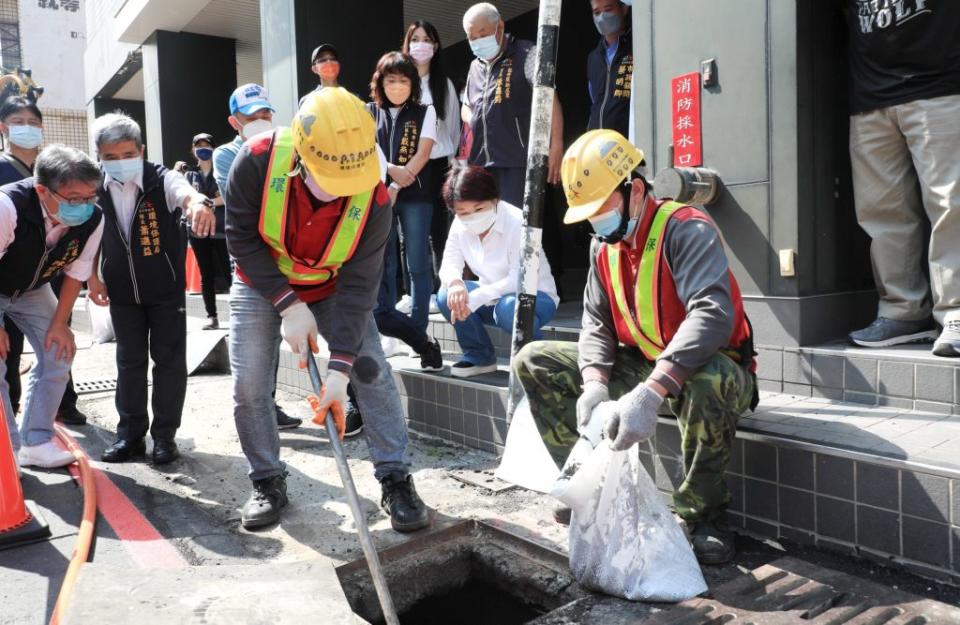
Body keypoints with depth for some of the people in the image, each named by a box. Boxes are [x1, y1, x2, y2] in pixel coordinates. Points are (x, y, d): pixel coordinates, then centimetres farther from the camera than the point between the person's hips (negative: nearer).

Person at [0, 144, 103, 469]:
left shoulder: (93, 219, -26)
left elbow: (75, 273, -10)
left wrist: (59, 323, -7)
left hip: (32, 290, 4)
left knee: (58, 355, 1)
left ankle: (35, 442, 14)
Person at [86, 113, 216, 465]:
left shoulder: (162, 179, -16)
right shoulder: (95, 189, -5)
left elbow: (185, 193, -39)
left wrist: (198, 203, -63)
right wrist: (92, 277, 8)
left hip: (166, 289, -3)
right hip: (122, 292, 3)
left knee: (169, 361, 2)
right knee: (129, 362, 11)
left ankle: (165, 435, 15)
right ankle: (131, 433, 22)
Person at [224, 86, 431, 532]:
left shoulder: (374, 199, -30)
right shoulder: (258, 160, -32)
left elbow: (358, 285, -27)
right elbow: (242, 239, -20)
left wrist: (339, 368, -32)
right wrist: (289, 305, -26)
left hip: (332, 286, 0)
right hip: (262, 284, 1)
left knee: (372, 370, -10)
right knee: (248, 385, -5)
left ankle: (396, 480, 3)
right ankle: (268, 482, 17)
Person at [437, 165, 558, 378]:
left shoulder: (517, 222, -24)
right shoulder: (459, 225, -6)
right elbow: (449, 264, -7)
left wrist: (476, 298, -37)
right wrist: (455, 282, -33)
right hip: (492, 298, 6)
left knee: (507, 307, -38)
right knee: (447, 295, -19)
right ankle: (479, 357, 2)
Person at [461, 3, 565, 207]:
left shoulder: (525, 54, -2)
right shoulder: (475, 66, 19)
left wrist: (556, 144, -25)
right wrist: (472, 121, 8)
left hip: (517, 162, -7)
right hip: (480, 163, 7)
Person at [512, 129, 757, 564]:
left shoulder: (686, 230, -21)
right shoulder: (604, 247, 4)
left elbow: (713, 314, -36)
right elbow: (596, 326, -3)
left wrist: (650, 393, -46)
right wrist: (594, 385, -24)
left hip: (706, 364, -6)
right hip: (641, 366, 7)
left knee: (707, 379, -43)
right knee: (534, 361, -2)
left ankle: (699, 513, -18)